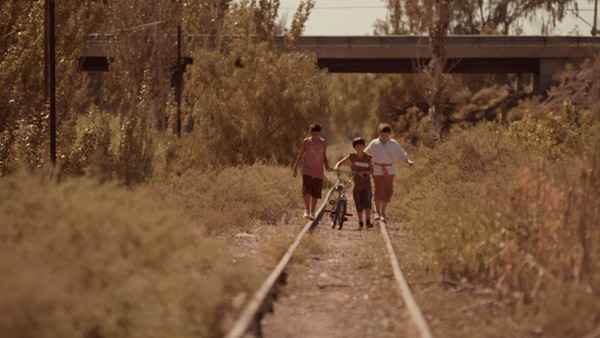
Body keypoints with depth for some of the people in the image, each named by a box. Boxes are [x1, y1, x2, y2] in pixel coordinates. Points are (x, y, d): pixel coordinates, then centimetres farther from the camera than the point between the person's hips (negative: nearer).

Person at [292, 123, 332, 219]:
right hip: (307, 170, -2)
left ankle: (312, 212, 16)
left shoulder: (323, 143, 5)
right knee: (306, 191, -19)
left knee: (315, 194, 3)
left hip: (318, 172, 2)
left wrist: (327, 166, 1)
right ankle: (306, 210, -13)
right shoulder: (306, 142, -2)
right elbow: (300, 155, 4)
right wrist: (295, 168, 1)